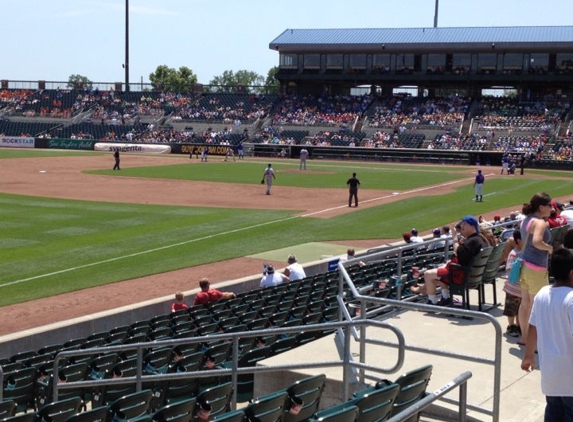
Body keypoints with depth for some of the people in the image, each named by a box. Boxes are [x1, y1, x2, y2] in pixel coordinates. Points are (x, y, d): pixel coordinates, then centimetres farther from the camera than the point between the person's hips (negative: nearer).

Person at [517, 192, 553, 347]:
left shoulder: (526, 220, 10)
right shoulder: (540, 222, -18)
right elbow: (537, 241, -35)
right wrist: (549, 248, -18)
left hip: (525, 265, 9)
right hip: (536, 269, -9)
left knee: (525, 303, 17)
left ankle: (524, 337, 27)